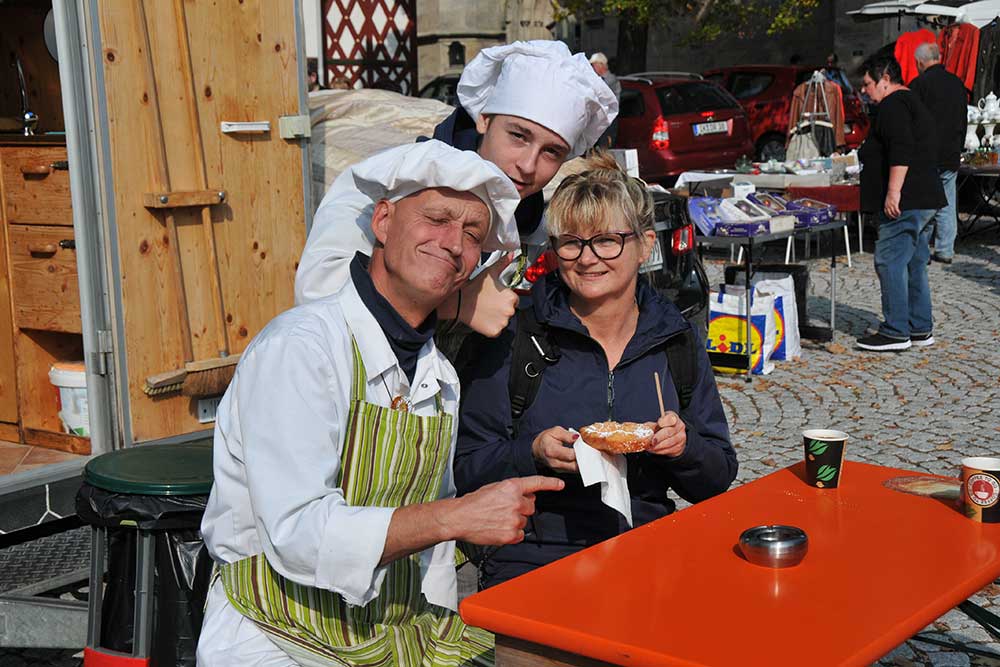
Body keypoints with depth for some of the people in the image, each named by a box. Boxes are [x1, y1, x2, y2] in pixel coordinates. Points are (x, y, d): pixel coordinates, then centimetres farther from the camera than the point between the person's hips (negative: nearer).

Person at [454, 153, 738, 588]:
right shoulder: (515, 335, -2)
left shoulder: (677, 341, 8)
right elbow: (467, 472, 0)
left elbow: (716, 483, 12)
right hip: (531, 563, -3)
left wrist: (684, 447, -9)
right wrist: (534, 455, -18)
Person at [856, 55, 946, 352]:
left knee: (890, 263, -9)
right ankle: (920, 329, 17)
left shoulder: (893, 105, -10)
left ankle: (896, 332, -9)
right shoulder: (914, 102, 23)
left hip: (903, 204, -11)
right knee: (914, 265, 13)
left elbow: (901, 151, -23)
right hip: (925, 200, 11)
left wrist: (893, 192, -26)